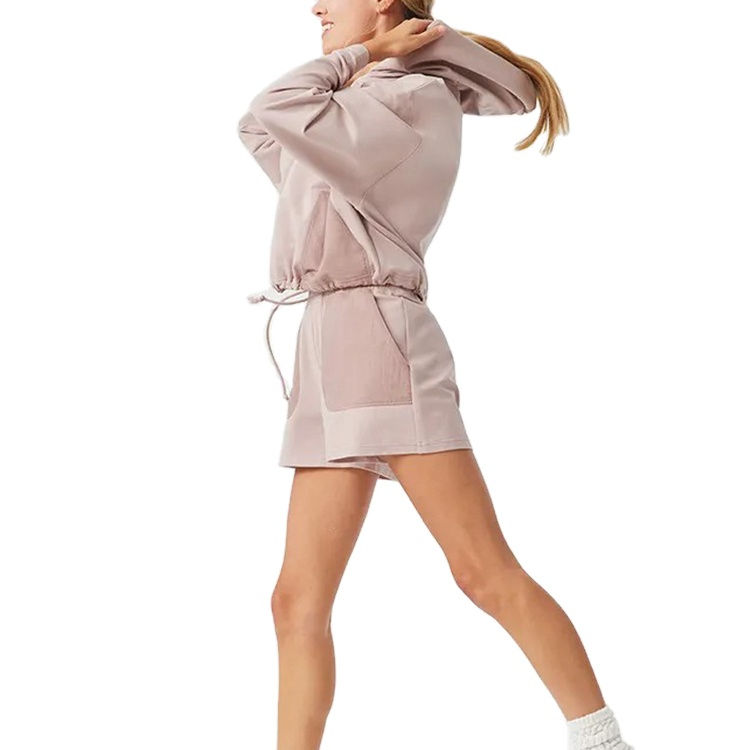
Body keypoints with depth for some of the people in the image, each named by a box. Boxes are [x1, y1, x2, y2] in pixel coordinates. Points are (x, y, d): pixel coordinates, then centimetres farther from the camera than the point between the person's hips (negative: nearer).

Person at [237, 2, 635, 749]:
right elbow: (260, 132, 28)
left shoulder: (419, 98, 0)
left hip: (379, 342, -9)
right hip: (331, 359, 9)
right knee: (299, 602, 1)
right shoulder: (365, 106, 27)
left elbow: (271, 113, -7)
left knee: (486, 573, -13)